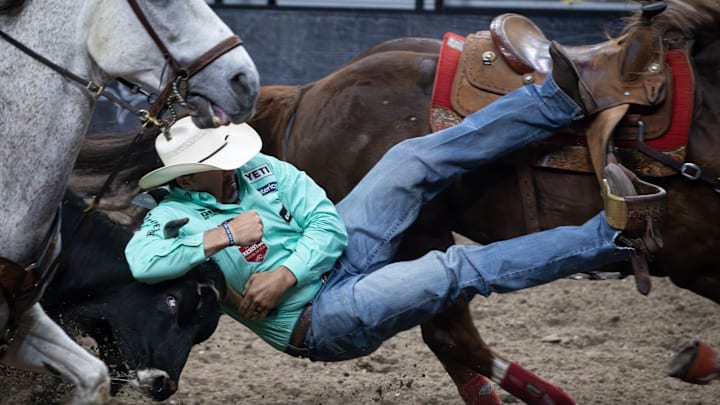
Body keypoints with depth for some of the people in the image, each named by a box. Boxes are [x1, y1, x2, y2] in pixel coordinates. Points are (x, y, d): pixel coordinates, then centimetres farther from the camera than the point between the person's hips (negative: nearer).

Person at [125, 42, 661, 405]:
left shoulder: (256, 168, 2)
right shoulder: (171, 217, -13)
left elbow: (327, 227, -4)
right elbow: (139, 263, -35)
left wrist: (286, 274, -22)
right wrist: (221, 236, -32)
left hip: (337, 256, 6)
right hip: (320, 321, -6)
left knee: (415, 162, -11)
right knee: (459, 269, -21)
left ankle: (565, 100, -15)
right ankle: (608, 238, -17)